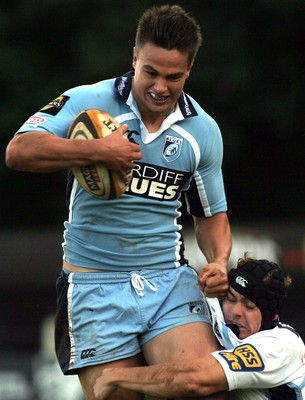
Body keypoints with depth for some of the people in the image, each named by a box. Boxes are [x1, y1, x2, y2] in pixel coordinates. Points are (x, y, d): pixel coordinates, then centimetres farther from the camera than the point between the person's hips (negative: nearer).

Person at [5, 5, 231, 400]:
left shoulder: (203, 130, 8)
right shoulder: (88, 102, -4)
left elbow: (211, 213, 20)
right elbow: (19, 151, -16)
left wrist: (219, 262, 0)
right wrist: (99, 151, -22)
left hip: (171, 281, 2)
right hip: (95, 287, -2)